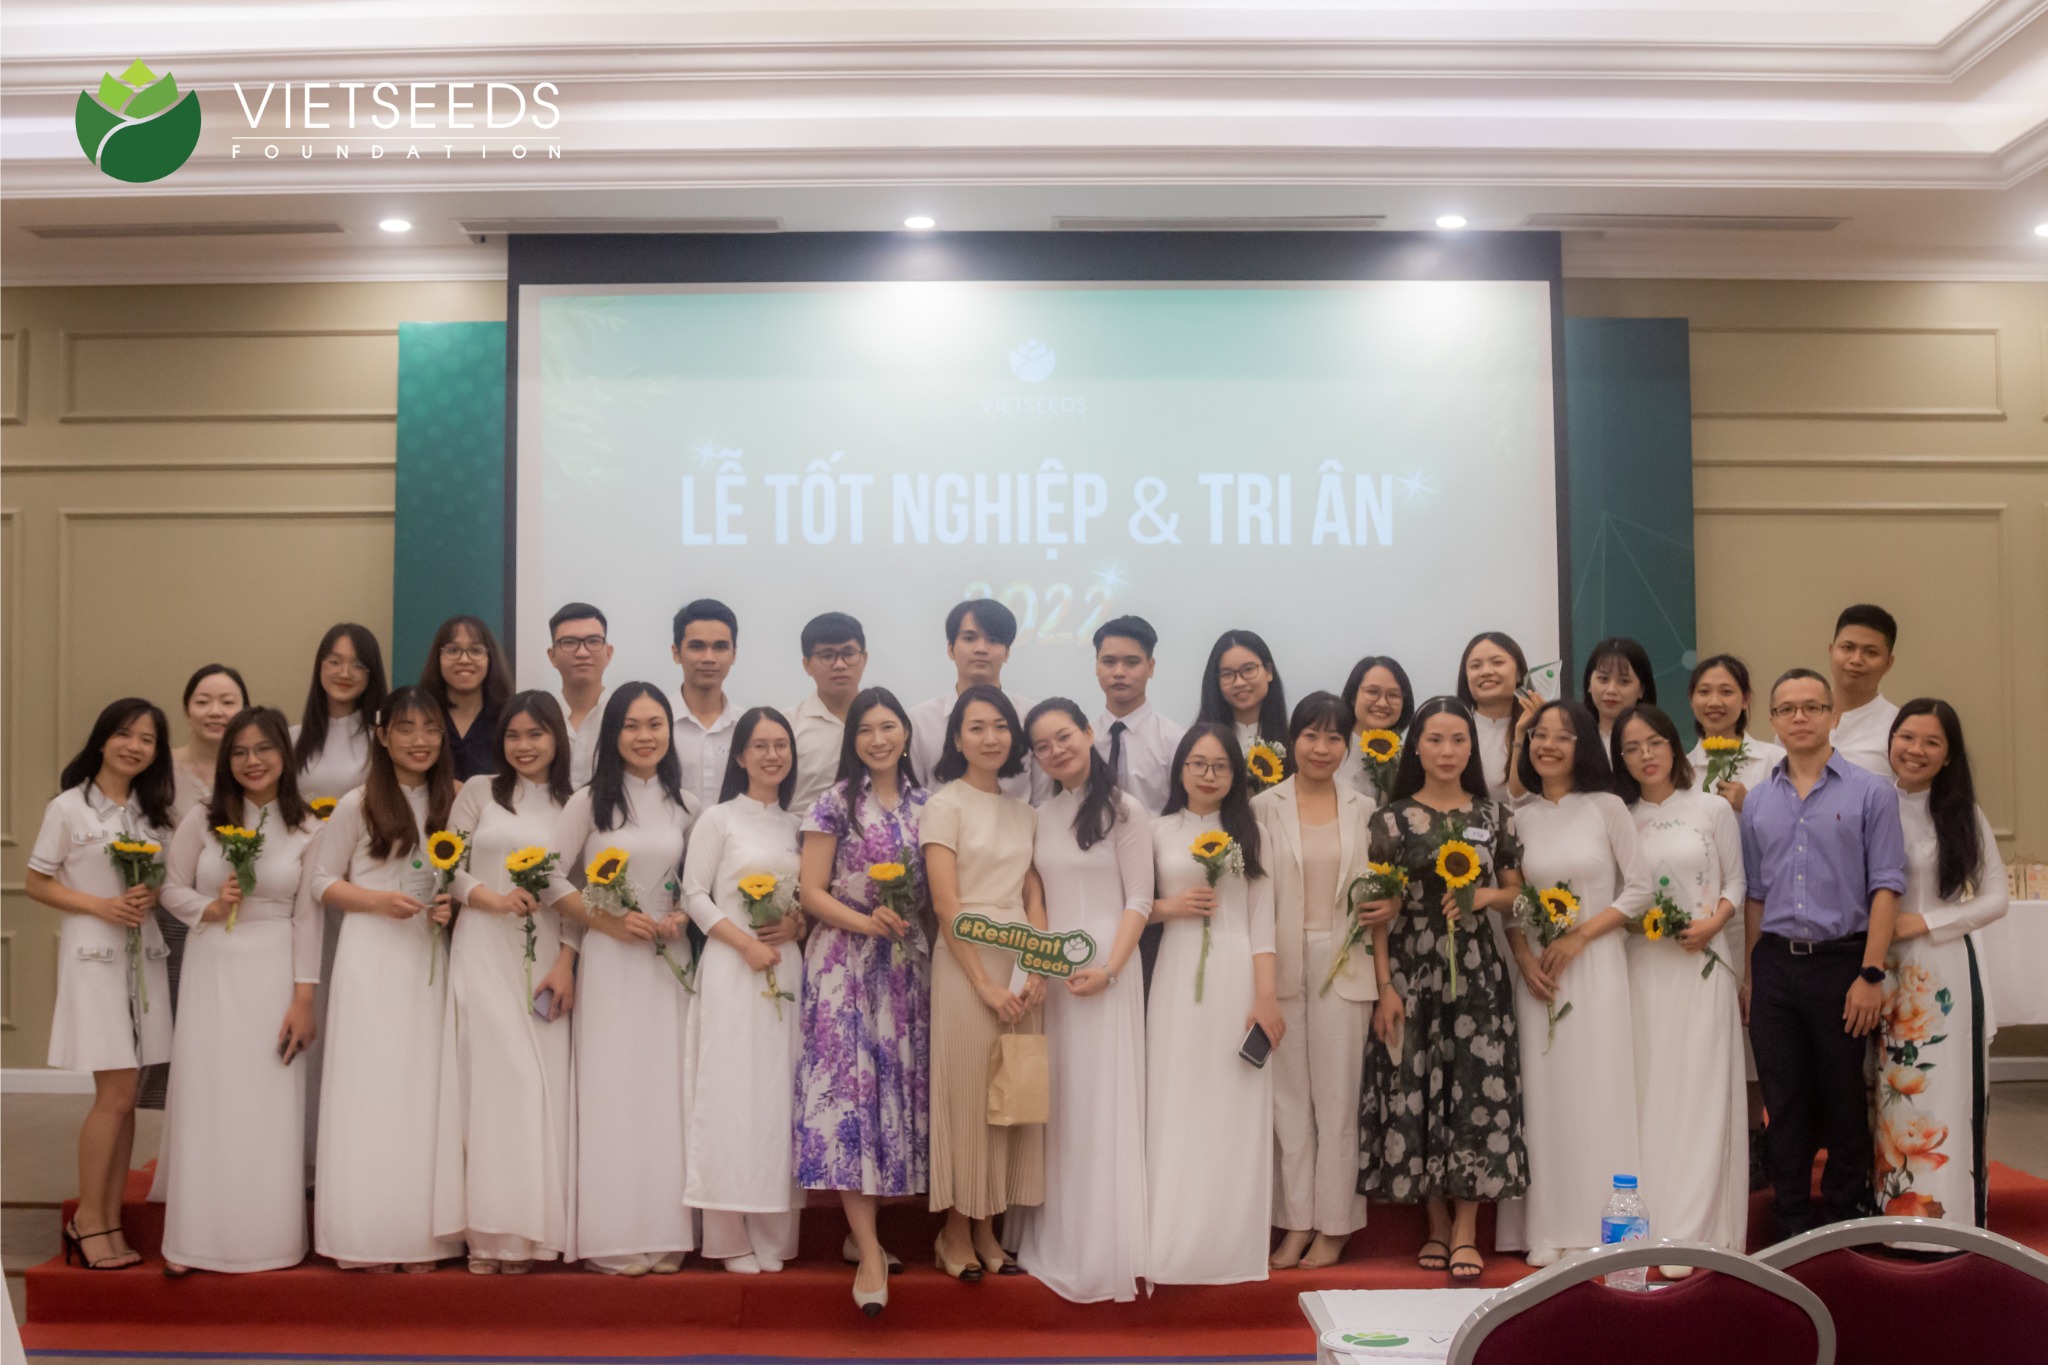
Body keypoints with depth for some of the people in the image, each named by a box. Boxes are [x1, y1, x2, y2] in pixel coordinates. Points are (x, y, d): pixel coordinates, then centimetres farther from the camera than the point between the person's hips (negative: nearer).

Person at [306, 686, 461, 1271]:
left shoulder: (454, 803, 9)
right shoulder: (358, 805, 0)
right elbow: (319, 881, 2)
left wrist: (454, 906, -4)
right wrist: (378, 900, -13)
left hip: (431, 961, 3)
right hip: (371, 960, -3)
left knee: (425, 1093, 3)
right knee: (369, 1089, -3)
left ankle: (421, 1236, 10)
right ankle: (365, 1239, 5)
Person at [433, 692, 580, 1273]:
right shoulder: (478, 791, 7)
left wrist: (566, 962, -4)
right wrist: (491, 898, -13)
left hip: (546, 958, 1)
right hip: (483, 955, -1)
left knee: (540, 1083, -2)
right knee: (490, 1077, -6)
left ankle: (527, 1231, 6)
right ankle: (486, 1231, 0)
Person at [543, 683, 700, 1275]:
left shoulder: (685, 805, 9)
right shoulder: (590, 801, -2)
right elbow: (552, 878, -5)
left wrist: (680, 918, -2)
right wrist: (610, 921, -12)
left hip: (669, 958, 3)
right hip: (609, 959, -3)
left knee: (665, 1089, 3)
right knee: (611, 1087, -2)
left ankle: (664, 1233, 12)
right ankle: (614, 1239, 7)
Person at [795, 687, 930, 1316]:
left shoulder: (924, 805, 10)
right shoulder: (835, 804, -2)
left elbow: (935, 893, 14)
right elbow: (812, 893, -5)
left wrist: (915, 932, -2)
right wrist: (867, 923, -18)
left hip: (908, 967, 5)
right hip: (845, 963, -4)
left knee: (898, 1089, 5)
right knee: (848, 1089, -10)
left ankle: (860, 1232, 18)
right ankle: (869, 1249, -10)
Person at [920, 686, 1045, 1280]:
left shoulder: (1024, 811, 14)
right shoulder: (945, 804, -3)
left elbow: (1034, 897, 10)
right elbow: (946, 905, -10)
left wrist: (1037, 968, -5)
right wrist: (985, 982, -14)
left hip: (1022, 963, 5)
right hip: (965, 961, -5)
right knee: (966, 1094, -2)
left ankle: (987, 1230, 16)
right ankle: (956, 1232, 11)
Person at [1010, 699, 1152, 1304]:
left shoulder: (1124, 811, -3)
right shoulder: (1041, 816, 12)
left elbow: (1139, 901, -6)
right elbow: (1037, 899, 14)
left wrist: (1109, 967, -17)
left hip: (1105, 967, -5)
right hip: (1050, 972, 5)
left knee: (1103, 1104, -2)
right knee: (1056, 1105, 9)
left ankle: (1102, 1253, 8)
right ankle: (1056, 1238, 19)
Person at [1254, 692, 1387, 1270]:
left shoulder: (1364, 810, 8)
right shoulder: (1265, 807, 3)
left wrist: (1386, 909, -5)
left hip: (1344, 966, 1)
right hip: (1282, 964, -1)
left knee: (1337, 1093, 2)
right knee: (1288, 1094, 3)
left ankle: (1333, 1226, 12)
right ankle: (1295, 1223, 12)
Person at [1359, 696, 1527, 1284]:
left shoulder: (1494, 815, 7)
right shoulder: (1392, 818, 1)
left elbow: (1514, 891, 14)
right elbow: (1377, 909, -1)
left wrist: (1480, 897, -9)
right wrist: (1384, 987, -8)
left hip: (1476, 971, 1)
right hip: (1411, 971, -1)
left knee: (1479, 1091, -3)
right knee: (1414, 1092, 0)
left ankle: (1465, 1232, 5)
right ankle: (1437, 1226, 14)